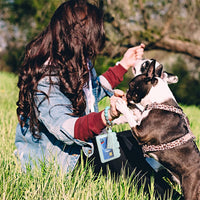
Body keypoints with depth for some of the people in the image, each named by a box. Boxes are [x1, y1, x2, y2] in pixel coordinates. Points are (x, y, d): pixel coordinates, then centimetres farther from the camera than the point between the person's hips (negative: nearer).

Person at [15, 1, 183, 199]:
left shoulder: (77, 62, 1)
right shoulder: (45, 77, -28)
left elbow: (92, 91, 19)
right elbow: (67, 130, -35)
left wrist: (123, 65, 18)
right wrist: (107, 116, -51)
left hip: (79, 145, 9)